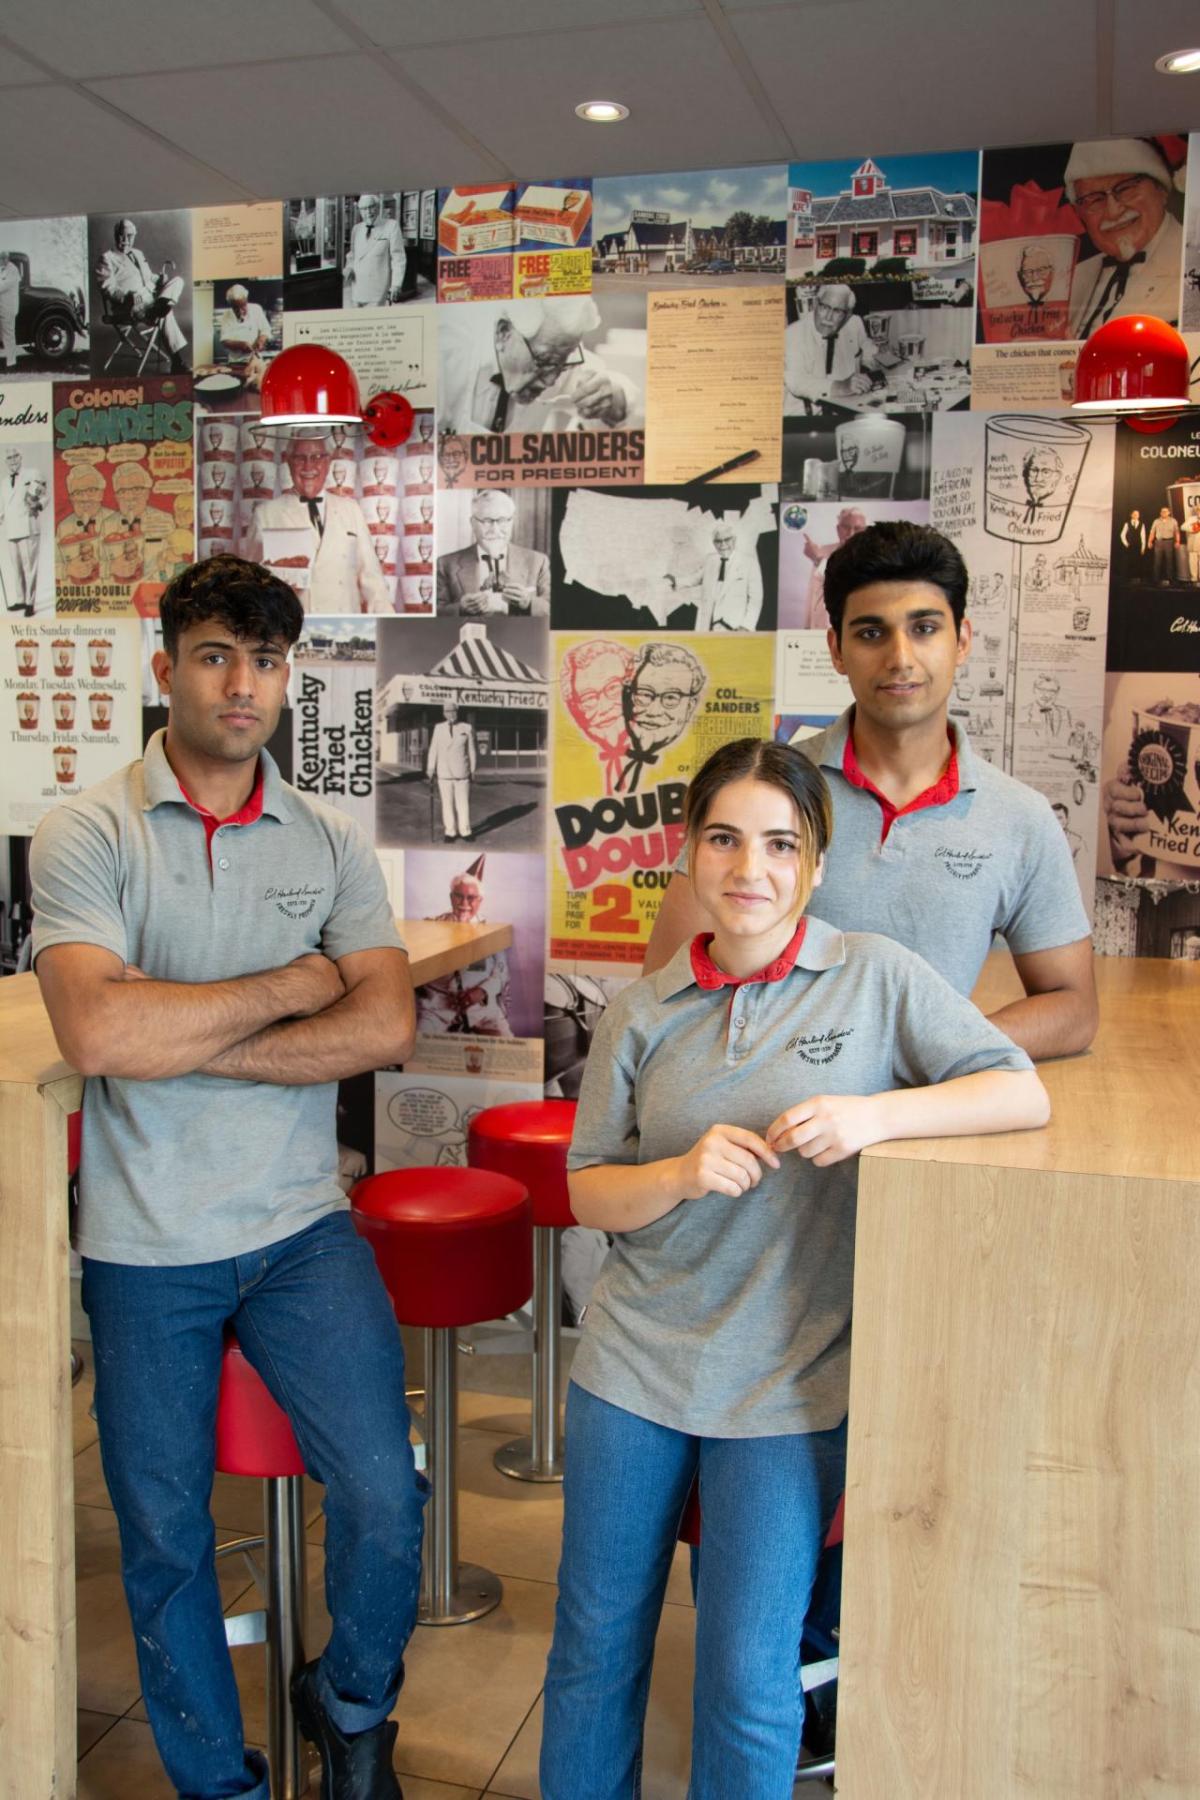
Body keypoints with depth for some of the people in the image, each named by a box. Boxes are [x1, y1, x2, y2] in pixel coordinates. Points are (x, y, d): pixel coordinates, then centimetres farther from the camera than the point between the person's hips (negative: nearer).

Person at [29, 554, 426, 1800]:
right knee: (163, 1542, 12)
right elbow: (97, 1033, -20)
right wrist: (291, 986, -12)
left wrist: (183, 1039, -16)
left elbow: (385, 1027, -10)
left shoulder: (331, 845, 3)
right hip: (145, 1245, -1)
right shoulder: (85, 835, -5)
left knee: (384, 1496, -5)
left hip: (301, 1228, 1)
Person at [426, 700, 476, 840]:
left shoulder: (466, 728, 3)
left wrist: (472, 770, 6)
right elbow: (433, 749, 6)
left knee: (463, 803, -1)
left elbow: (471, 750, 6)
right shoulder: (439, 728, 6)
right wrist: (431, 769, 1)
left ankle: (465, 831, 7)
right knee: (447, 803, 2)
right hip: (444, 773, 1)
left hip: (462, 773, -1)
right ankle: (450, 832, 9)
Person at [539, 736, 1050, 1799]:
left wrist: (876, 1114, -24)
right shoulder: (645, 1010, 2)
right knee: (594, 1648, 14)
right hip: (636, 1362, 3)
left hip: (790, 1382, -2)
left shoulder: (875, 976, -5)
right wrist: (682, 1174, -17)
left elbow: (1025, 1095, -8)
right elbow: (588, 1191, 4)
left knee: (747, 1681, 2)